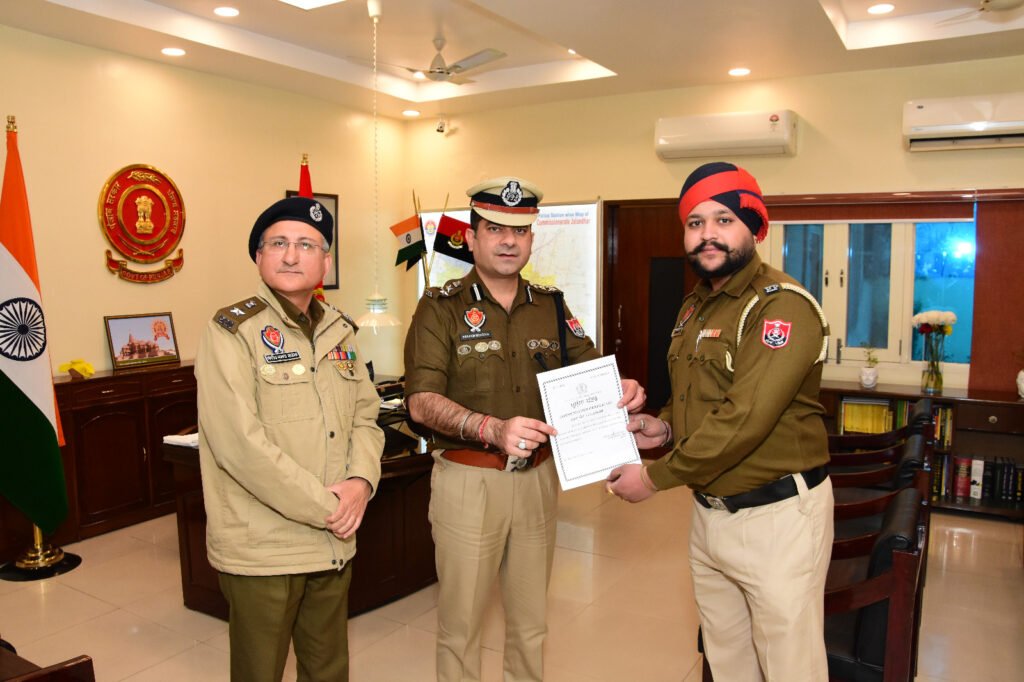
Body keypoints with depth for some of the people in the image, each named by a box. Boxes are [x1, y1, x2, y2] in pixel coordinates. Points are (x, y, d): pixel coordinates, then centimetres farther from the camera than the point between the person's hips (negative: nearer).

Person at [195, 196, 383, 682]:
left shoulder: (339, 331, 9)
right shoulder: (232, 331, -11)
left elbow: (365, 416, 11)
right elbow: (240, 444, -20)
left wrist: (361, 481, -8)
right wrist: (326, 508, -17)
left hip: (335, 546, 6)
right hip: (261, 550, -6)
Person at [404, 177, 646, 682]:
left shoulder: (550, 306, 7)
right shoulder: (441, 308, -7)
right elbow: (422, 401, -16)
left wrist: (621, 389, -18)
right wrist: (493, 429, -32)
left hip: (538, 477, 4)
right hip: (467, 481, -4)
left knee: (531, 620, 19)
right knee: (460, 621, 10)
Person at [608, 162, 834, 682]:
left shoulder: (782, 306, -19)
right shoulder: (694, 306, 10)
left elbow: (743, 419, -26)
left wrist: (654, 477, -19)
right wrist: (665, 426, 1)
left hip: (776, 515, -8)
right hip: (708, 513, 8)